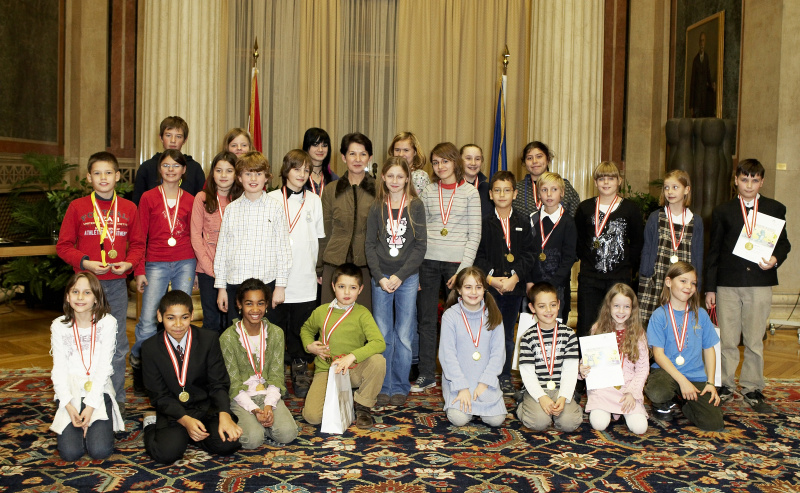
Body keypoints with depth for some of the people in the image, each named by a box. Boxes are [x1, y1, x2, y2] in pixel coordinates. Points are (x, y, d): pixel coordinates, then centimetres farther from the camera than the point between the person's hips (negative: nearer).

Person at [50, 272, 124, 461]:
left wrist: (91, 405, -15)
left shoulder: (107, 322, -4)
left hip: (98, 390, -1)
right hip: (69, 392, 1)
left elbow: (104, 366, -7)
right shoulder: (59, 326, 1)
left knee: (100, 451, -17)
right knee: (70, 452, -16)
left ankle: (92, 421, 15)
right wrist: (68, 406, -15)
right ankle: (74, 424, 16)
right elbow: (59, 369, -2)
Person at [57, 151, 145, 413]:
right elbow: (64, 245, 2)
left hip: (117, 282, 2)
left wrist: (129, 263, -7)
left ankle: (117, 397, 17)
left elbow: (137, 244, 11)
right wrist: (84, 262, -13)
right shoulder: (77, 207, 1)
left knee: (118, 342, 6)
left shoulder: (128, 208, 6)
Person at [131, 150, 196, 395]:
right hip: (156, 263, -2)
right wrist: (139, 271, -1)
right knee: (147, 321, -9)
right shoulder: (148, 198, 4)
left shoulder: (190, 200, 9)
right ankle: (137, 367, 12)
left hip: (185, 263, 2)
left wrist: (197, 268, 8)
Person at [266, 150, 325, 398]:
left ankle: (300, 373, 19)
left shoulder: (314, 201, 9)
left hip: (304, 278, 1)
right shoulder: (272, 199, 3)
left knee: (301, 329, 5)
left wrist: (315, 267, 7)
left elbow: (318, 238, 13)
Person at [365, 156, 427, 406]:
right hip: (381, 278, 1)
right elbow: (370, 244, 4)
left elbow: (421, 245, -4)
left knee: (404, 335, 2)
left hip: (408, 277, -1)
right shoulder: (377, 207, 5)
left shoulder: (416, 206, 0)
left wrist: (400, 276, -11)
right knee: (383, 334, 4)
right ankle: (384, 388, 15)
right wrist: (380, 277, -7)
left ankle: (400, 387, 15)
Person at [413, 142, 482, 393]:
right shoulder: (428, 192, 8)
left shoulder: (470, 192, 1)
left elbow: (474, 235, 0)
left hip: (456, 262, -2)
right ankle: (426, 374, 17)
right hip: (428, 261, 2)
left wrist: (463, 270, -8)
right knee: (426, 319, 6)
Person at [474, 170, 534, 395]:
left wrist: (514, 277, -13)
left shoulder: (523, 224, 8)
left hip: (514, 286, 1)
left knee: (508, 334, 9)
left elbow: (527, 256, 2)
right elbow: (478, 256, 0)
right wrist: (490, 278, -13)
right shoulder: (484, 223, 4)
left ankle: (505, 377, 19)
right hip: (489, 287, -1)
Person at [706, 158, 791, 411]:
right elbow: (713, 251, 7)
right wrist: (710, 287, 4)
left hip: (760, 283, 0)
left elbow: (783, 243, 12)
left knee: (755, 340, 5)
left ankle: (752, 388, 18)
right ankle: (726, 386, 17)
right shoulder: (723, 211, 8)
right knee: (727, 340, 4)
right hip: (727, 284, 0)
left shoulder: (775, 209, 8)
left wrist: (775, 259, -12)